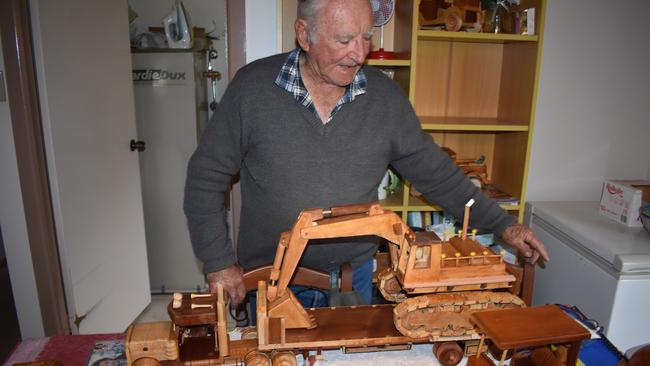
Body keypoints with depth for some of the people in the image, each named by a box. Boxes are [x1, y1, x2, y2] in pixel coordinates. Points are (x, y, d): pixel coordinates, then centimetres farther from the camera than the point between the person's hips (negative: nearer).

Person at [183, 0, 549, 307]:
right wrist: (219, 262, -10)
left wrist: (502, 224, -2)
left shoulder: (385, 95, -8)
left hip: (354, 275, 2)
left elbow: (435, 172, 0)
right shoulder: (253, 87, -14)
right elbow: (206, 177, -8)